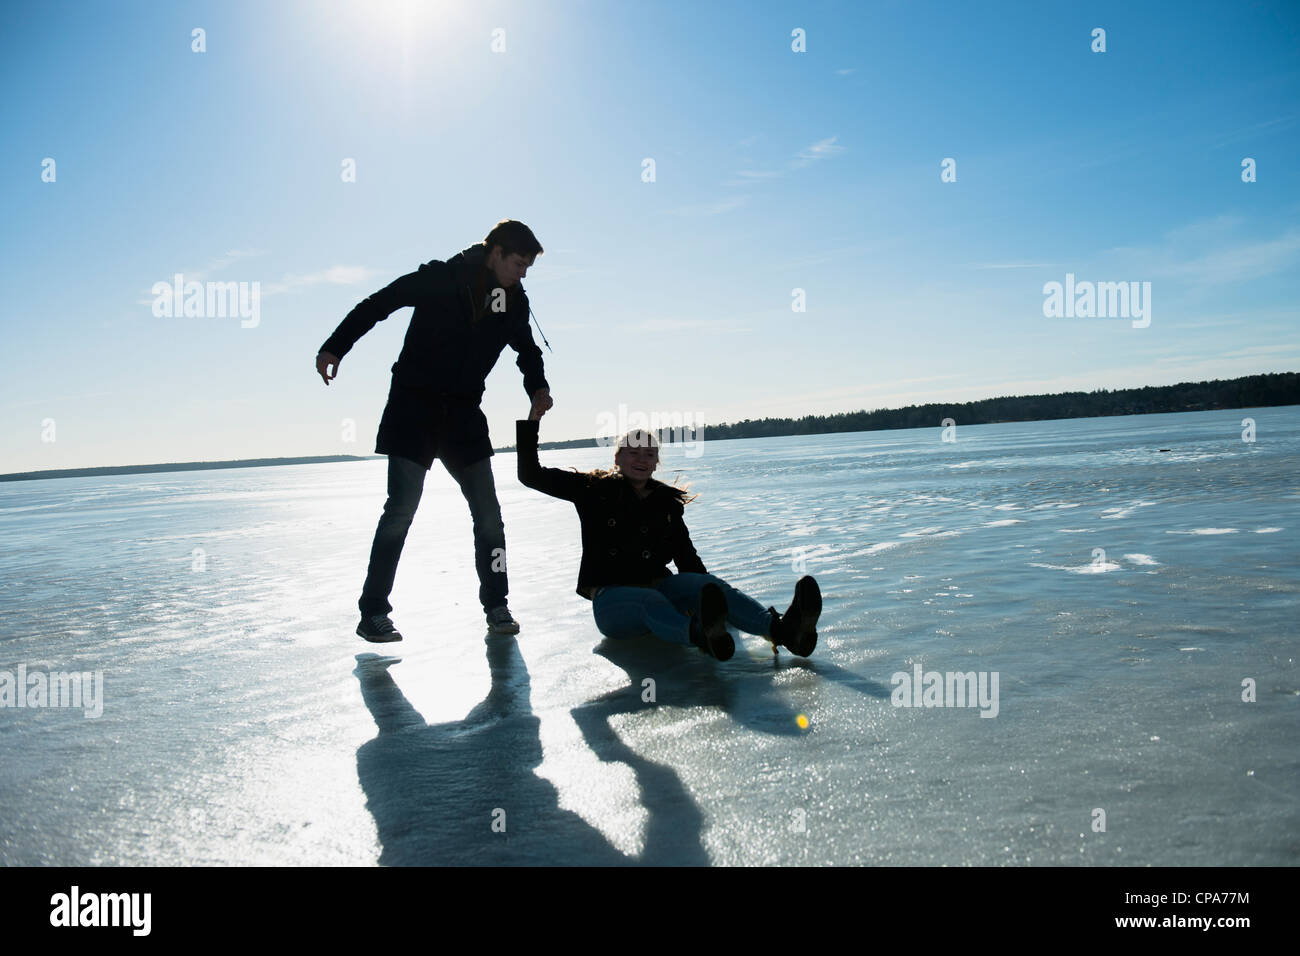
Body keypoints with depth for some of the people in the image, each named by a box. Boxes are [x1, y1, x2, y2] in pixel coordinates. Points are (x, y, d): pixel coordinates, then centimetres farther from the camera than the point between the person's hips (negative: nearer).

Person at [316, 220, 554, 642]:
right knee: (401, 508, -9)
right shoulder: (439, 279, -11)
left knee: (488, 512, 1)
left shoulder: (514, 301, 5)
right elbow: (377, 305, -9)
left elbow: (526, 348, 20)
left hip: (464, 415, 5)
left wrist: (537, 386, 2)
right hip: (414, 406, -5)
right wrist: (334, 348, -18)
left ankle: (496, 606, 15)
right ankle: (373, 613, 0)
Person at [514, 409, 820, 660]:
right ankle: (701, 636, -73)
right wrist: (533, 419, -4)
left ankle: (783, 630, -52)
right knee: (651, 601, -38)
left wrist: (708, 598, 5)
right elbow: (530, 475, 2)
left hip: (659, 586, 4)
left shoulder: (668, 501, 14)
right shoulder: (595, 490, 4)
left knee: (708, 584, -27)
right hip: (612, 599, -4)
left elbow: (687, 556, 18)